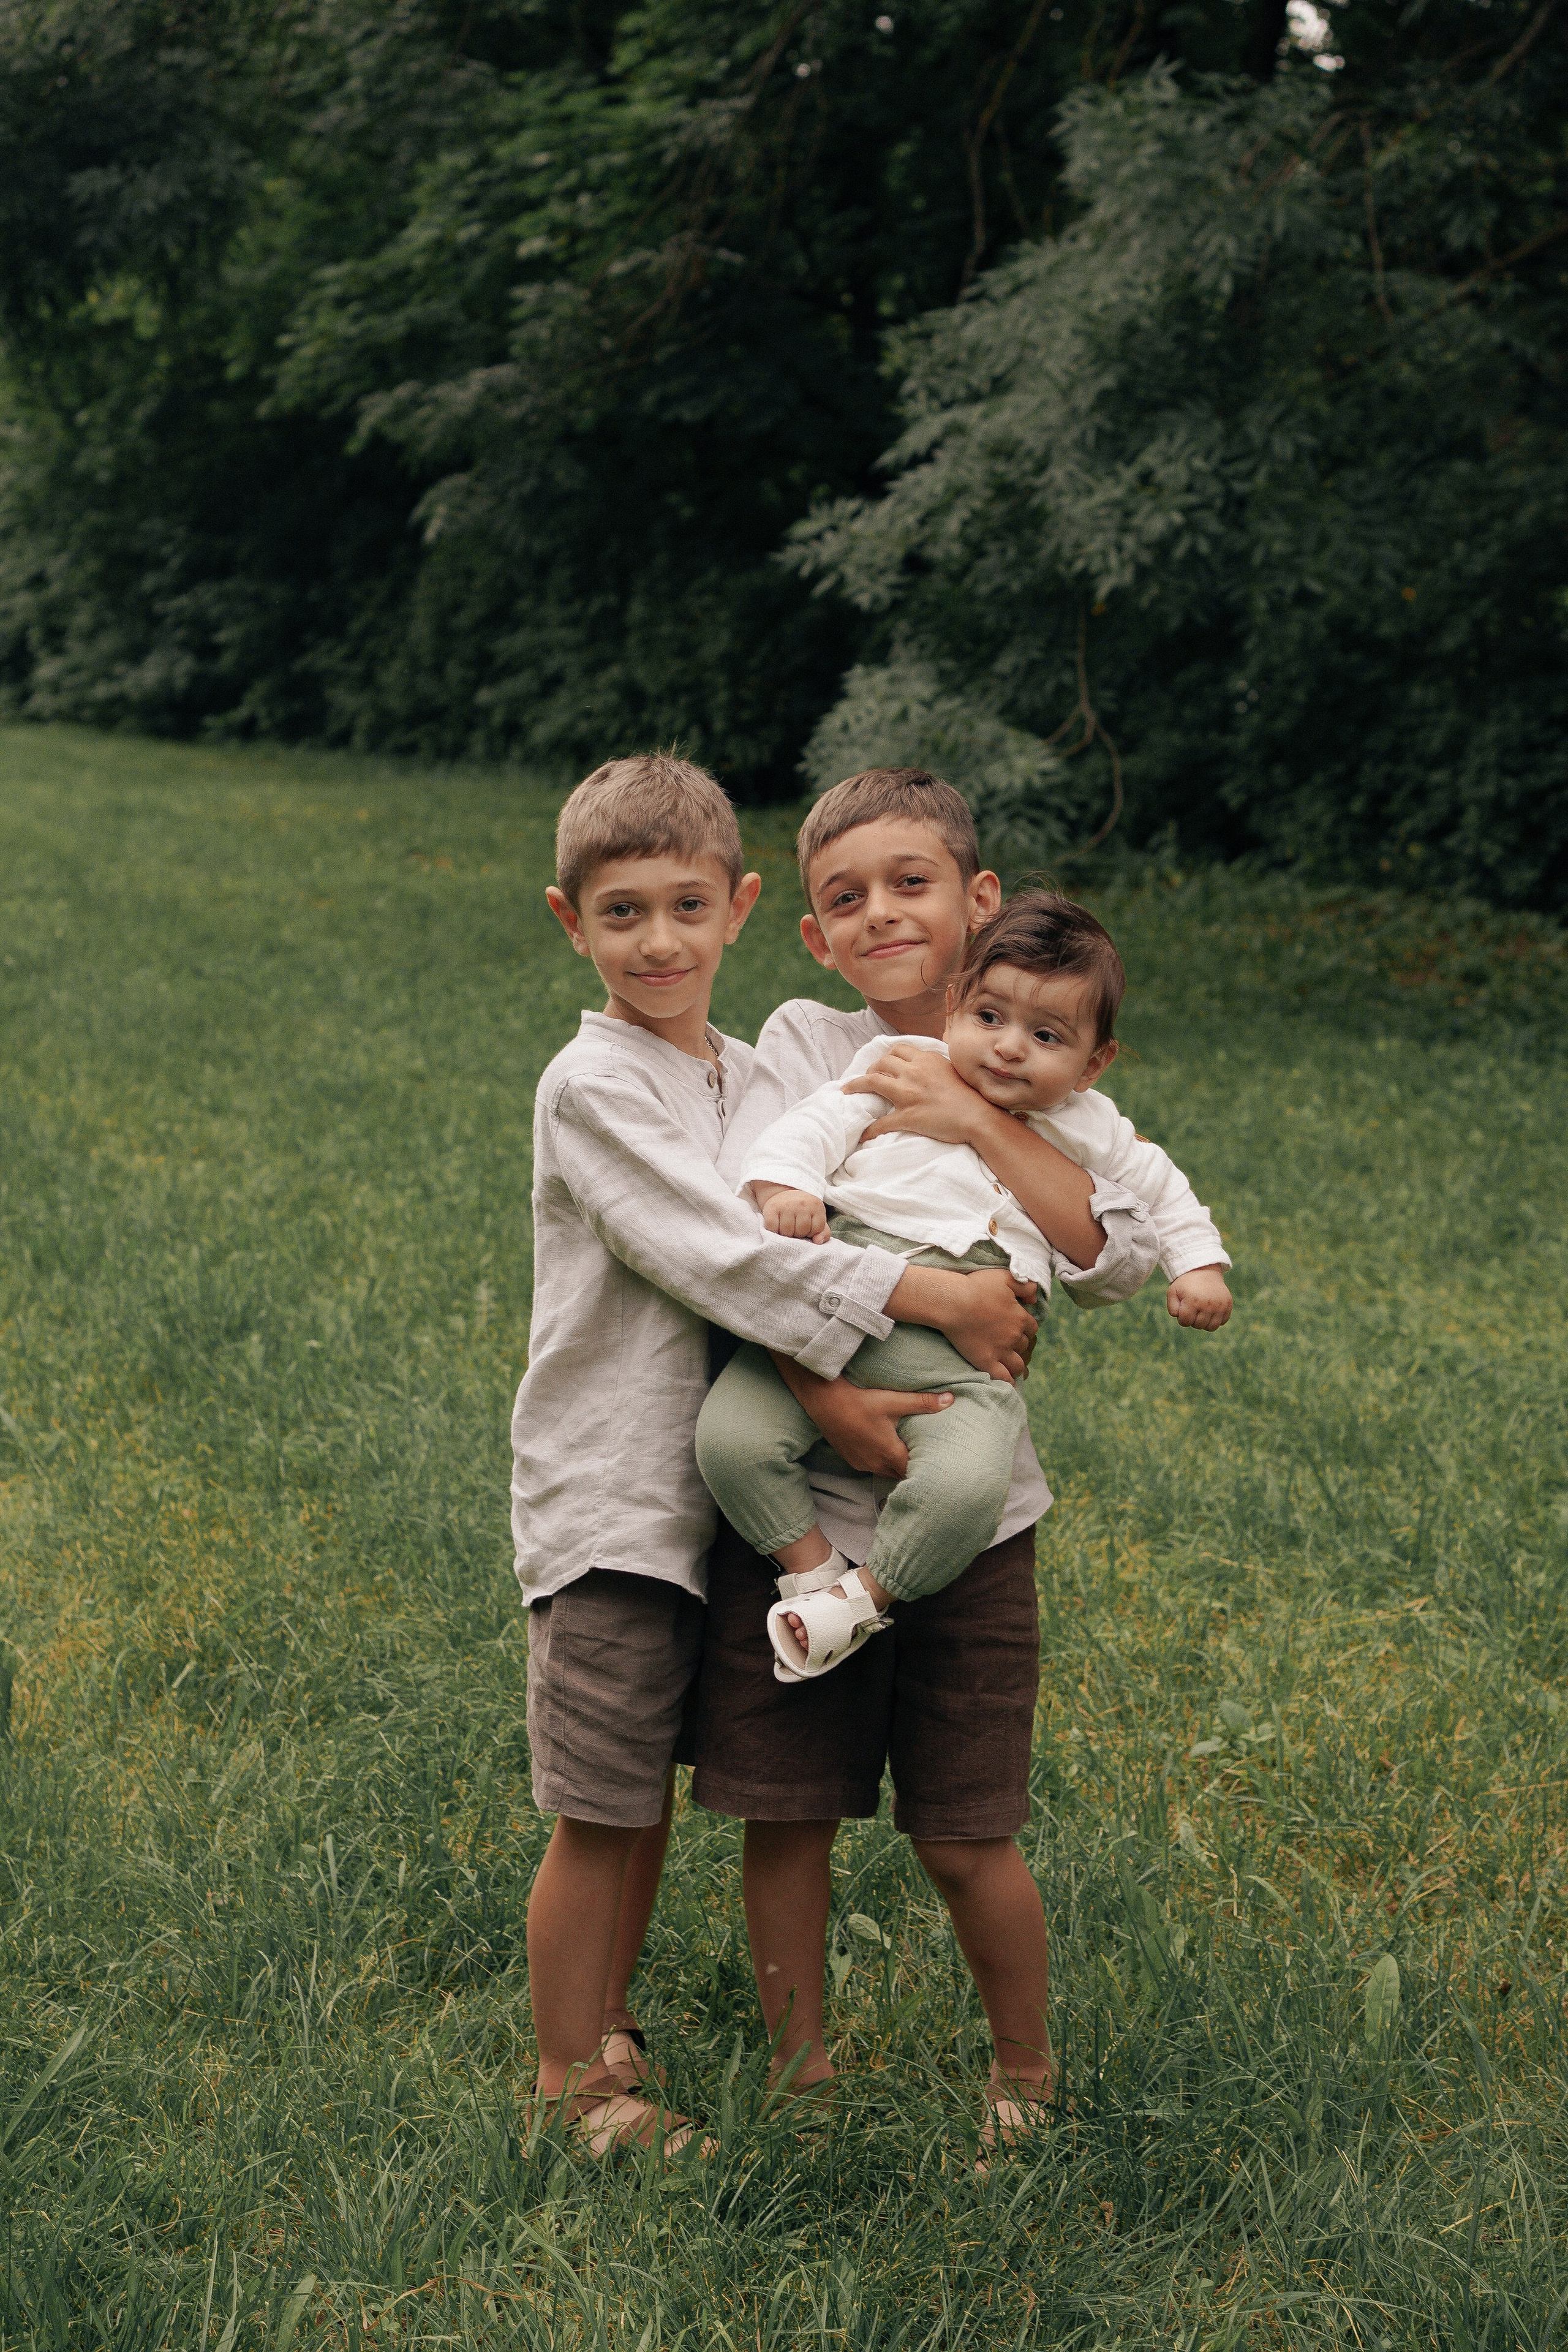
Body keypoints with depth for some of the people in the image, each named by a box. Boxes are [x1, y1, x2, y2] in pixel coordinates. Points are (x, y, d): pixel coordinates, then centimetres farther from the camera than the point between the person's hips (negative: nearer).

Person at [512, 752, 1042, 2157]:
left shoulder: (744, 1076, 10)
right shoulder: (592, 1087, -14)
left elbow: (771, 1247, 14)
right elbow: (719, 1255, -23)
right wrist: (931, 1297, -25)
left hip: (710, 1490, 7)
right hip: (608, 1497, -7)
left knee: (652, 1791, 17)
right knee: (599, 1815, 2)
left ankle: (611, 2027, 33)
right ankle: (568, 2073, 18)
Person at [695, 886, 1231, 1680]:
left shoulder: (1085, 1131, 22)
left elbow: (1160, 1188, 37)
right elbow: (812, 1125, 7)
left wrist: (1198, 1264, 27)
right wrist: (785, 1185, -12)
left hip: (956, 1353, 0)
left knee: (968, 1485, -29)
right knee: (728, 1436, -20)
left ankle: (866, 1595, -2)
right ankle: (813, 1571, 4)